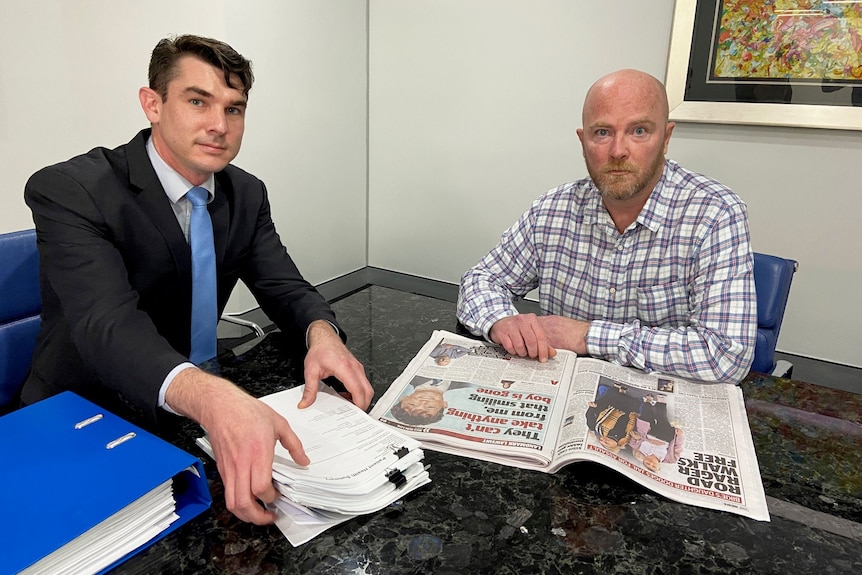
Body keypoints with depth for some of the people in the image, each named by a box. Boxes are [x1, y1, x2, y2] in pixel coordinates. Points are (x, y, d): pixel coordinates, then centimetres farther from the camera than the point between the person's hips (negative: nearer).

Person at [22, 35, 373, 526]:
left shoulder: (247, 194, 0)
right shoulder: (68, 190, -19)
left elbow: (285, 288, -3)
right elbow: (107, 323, -33)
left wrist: (322, 333, -29)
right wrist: (215, 398, -52)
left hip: (191, 412, 5)